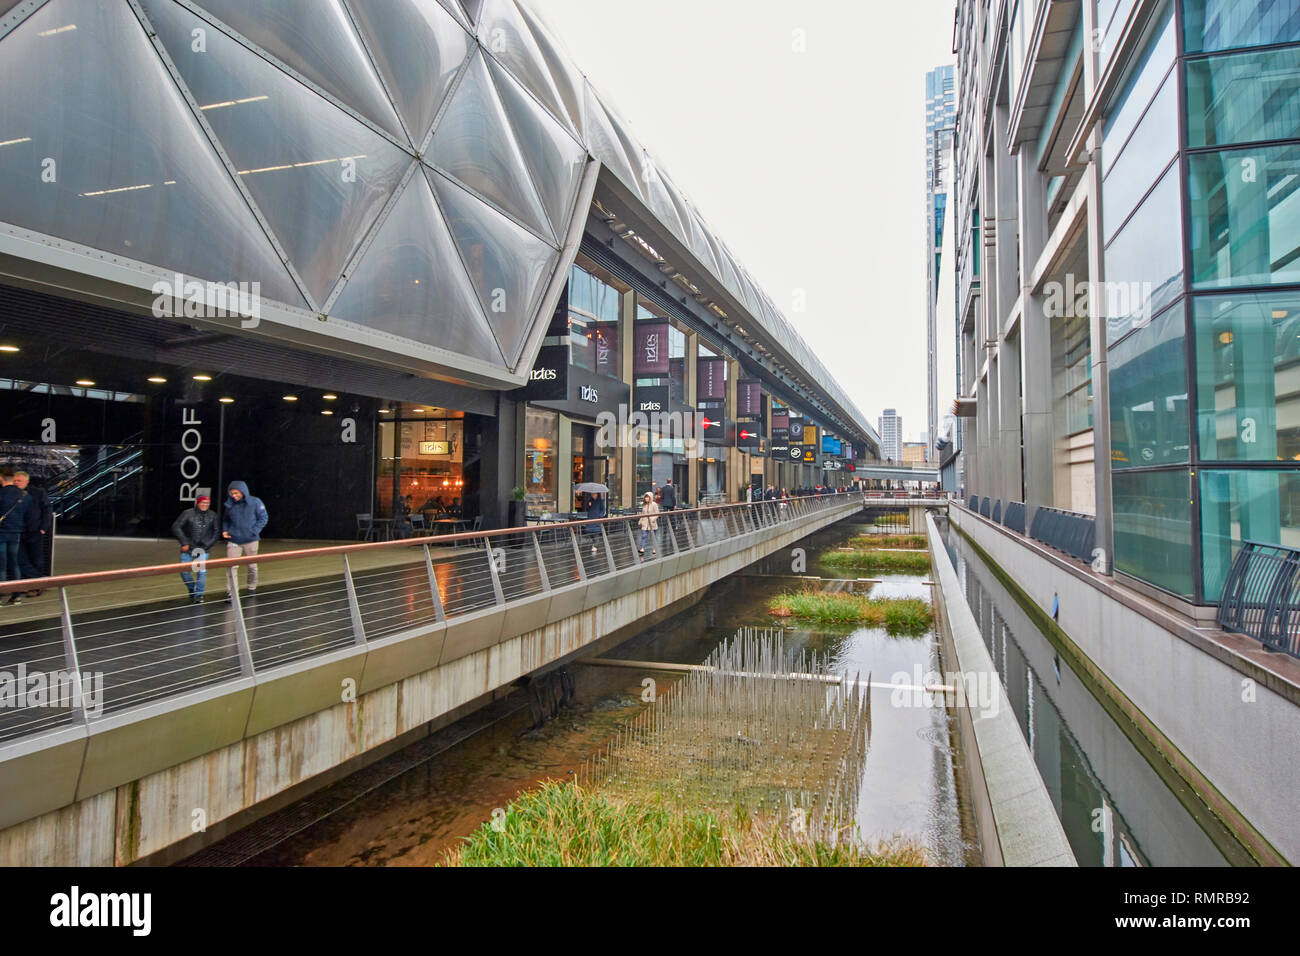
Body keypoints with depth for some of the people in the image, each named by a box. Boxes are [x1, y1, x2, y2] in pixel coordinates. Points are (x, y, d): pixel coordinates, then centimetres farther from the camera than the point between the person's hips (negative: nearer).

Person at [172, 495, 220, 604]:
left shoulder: (213, 515, 3)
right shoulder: (187, 513, -5)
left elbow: (216, 533, 7)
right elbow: (176, 527, -8)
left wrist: (207, 545, -3)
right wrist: (184, 543, -13)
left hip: (203, 550, 0)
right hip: (188, 549, 0)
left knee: (202, 571, -11)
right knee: (184, 571, -1)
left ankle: (199, 595, 7)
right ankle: (192, 589, 28)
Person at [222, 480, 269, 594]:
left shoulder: (255, 502, -6)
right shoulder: (229, 504, 2)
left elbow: (263, 519, -2)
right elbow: (225, 520, 18)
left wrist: (253, 532, -12)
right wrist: (225, 531, 1)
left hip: (251, 541, -1)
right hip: (233, 541, 1)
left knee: (252, 566, 12)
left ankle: (252, 588, 31)